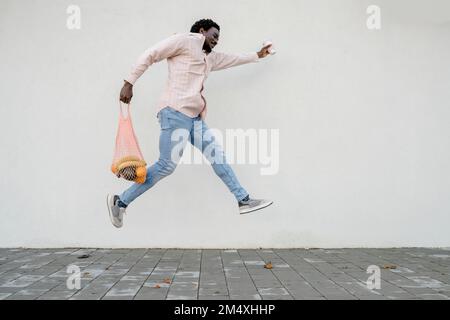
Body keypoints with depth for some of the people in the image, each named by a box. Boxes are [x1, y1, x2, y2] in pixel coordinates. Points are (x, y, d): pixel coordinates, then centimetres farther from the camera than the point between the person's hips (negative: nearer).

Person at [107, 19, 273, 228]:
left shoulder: (210, 58, 27)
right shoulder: (184, 40, 2)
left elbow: (234, 59, 44)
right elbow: (149, 55, -2)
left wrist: (258, 55, 51)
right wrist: (129, 83, -8)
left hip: (195, 117, 9)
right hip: (175, 112, -9)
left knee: (217, 155, 8)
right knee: (167, 165, -14)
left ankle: (244, 201, 14)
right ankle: (120, 202, -4)